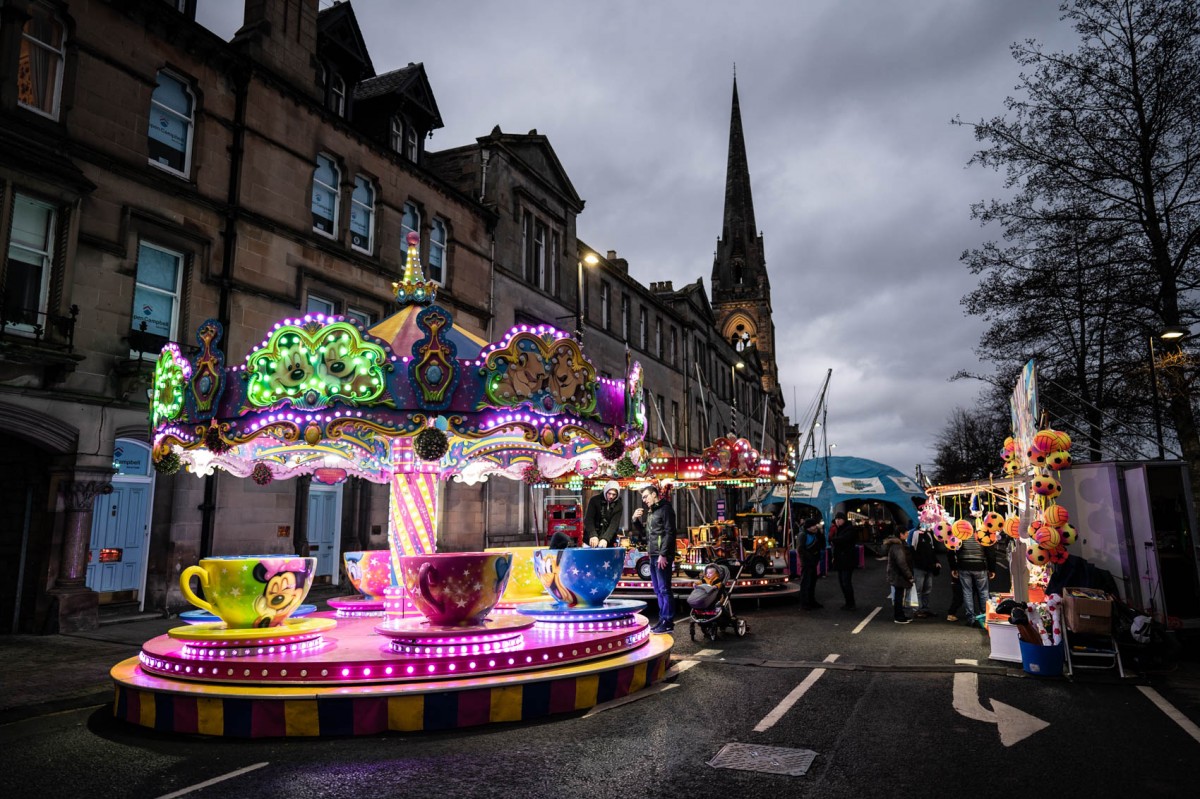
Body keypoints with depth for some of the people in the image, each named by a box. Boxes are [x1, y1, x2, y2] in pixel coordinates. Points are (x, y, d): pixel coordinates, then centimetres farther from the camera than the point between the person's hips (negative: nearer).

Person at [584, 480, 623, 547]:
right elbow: (589, 519, -15)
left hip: (608, 542, 1)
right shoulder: (595, 500, -7)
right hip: (591, 540, 0)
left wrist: (605, 539, -32)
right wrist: (593, 535, -33)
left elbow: (614, 524, -15)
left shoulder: (619, 505, -5)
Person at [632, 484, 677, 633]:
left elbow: (669, 533, -16)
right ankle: (663, 619, 20)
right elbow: (643, 530, 28)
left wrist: (663, 554, -20)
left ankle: (668, 622, -2)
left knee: (664, 589, -6)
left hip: (662, 556, -9)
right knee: (658, 590, 13)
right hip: (653, 556, 9)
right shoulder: (651, 511, 19)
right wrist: (636, 519, 10)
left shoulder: (665, 509, -8)